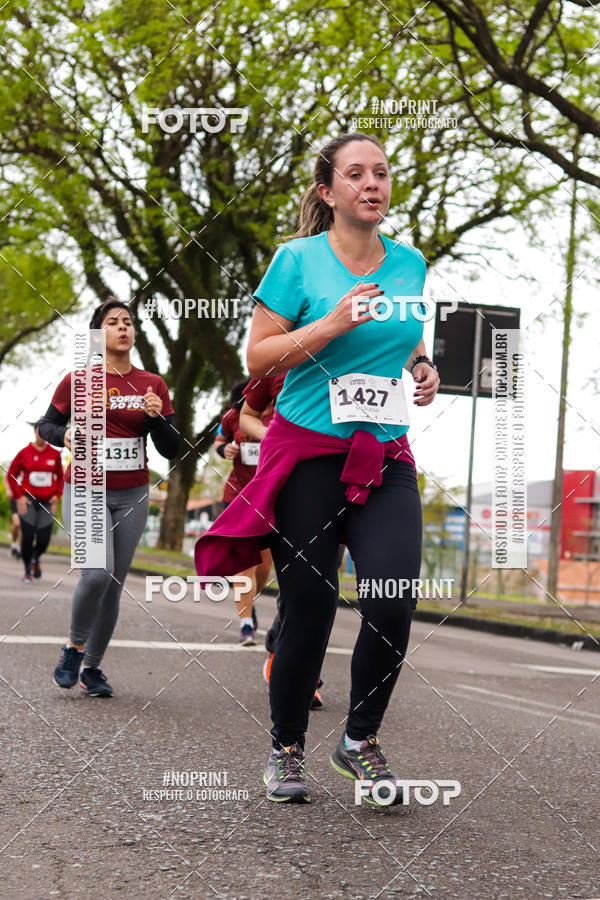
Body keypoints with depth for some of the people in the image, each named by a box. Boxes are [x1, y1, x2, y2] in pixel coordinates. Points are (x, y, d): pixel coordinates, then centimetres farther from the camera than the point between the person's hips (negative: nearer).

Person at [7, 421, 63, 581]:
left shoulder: (55, 454, 3)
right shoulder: (24, 453, -3)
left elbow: (60, 477, 15)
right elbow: (11, 476, 3)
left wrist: (57, 495, 1)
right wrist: (19, 496, -7)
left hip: (47, 502, 2)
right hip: (27, 501, -2)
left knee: (44, 538, -4)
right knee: (28, 537, -4)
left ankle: (36, 558, 30)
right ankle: (28, 571, 13)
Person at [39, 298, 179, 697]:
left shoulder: (153, 385, 5)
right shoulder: (78, 381, -2)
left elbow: (171, 450, 5)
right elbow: (46, 425, 10)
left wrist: (157, 417, -13)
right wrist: (66, 434, -11)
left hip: (133, 496, 3)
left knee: (114, 586, 3)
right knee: (98, 572, -21)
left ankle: (92, 668, 16)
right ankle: (74, 647, 2)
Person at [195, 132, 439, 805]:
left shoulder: (409, 263, 10)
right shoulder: (298, 259, -3)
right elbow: (257, 358, -5)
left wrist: (423, 366, 6)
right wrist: (332, 325, -17)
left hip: (385, 458, 4)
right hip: (308, 453, -3)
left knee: (394, 602, -13)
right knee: (308, 611, -1)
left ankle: (360, 740, 9)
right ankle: (287, 751, 21)